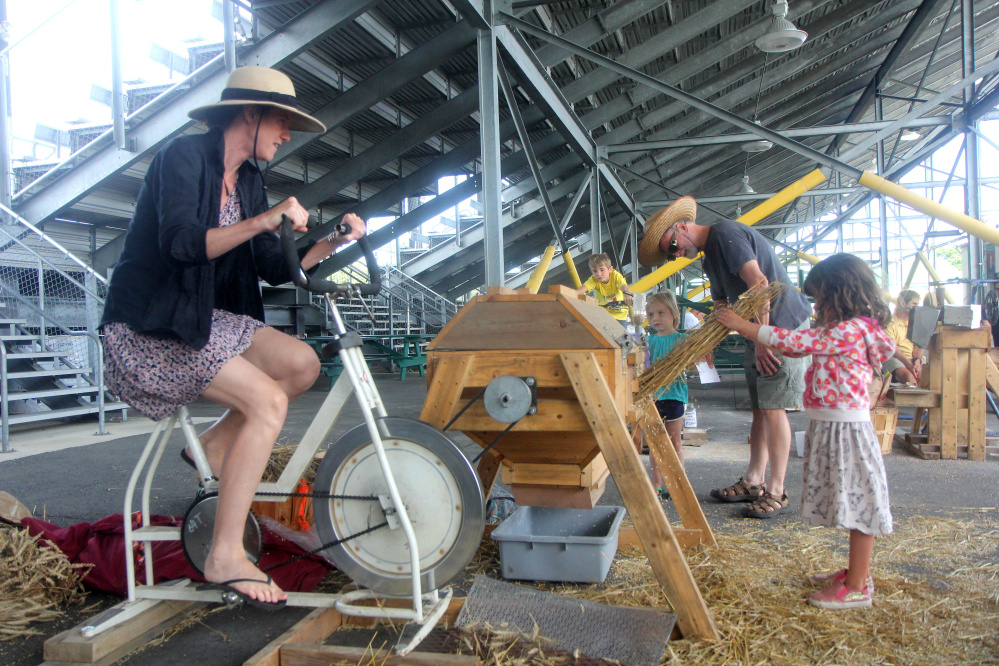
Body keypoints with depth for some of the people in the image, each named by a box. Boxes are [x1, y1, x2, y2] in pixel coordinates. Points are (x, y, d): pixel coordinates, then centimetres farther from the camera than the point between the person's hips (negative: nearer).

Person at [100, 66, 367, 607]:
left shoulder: (248, 179, 12)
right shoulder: (184, 155, -12)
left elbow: (275, 269, 8)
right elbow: (180, 242, -28)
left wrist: (333, 242, -5)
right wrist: (261, 222, -39)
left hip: (202, 318, 8)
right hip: (148, 326, -8)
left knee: (302, 364, -11)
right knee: (267, 400, -23)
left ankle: (214, 445, 7)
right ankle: (225, 557, -16)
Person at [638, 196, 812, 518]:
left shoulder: (725, 233, -14)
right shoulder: (710, 257, 17)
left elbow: (759, 283, -23)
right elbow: (722, 307, 23)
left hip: (782, 325, -10)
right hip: (762, 330, 10)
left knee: (772, 407, -9)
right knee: (760, 408, 10)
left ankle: (776, 492, -3)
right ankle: (754, 481, 17)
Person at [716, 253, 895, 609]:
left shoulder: (849, 330, -18)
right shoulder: (844, 331, 13)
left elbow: (794, 343, -20)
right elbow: (801, 347, 19)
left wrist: (742, 325, -13)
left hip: (845, 430, -10)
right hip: (831, 427, 10)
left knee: (858, 505, 0)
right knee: (852, 504, 18)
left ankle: (857, 587, 10)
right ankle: (857, 572, 31)